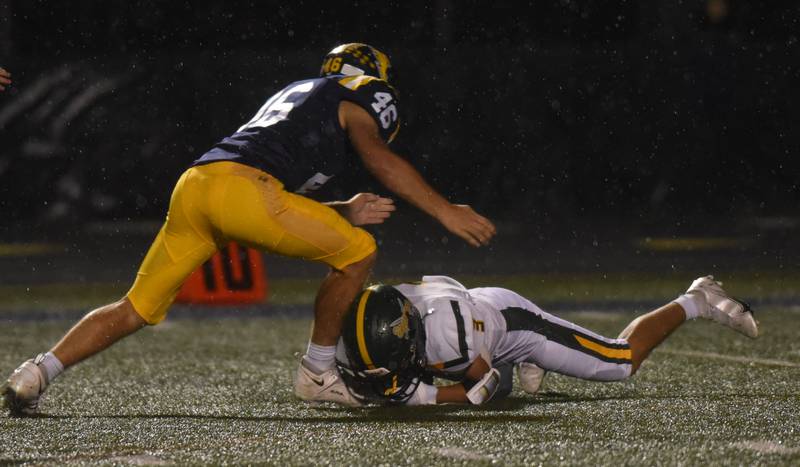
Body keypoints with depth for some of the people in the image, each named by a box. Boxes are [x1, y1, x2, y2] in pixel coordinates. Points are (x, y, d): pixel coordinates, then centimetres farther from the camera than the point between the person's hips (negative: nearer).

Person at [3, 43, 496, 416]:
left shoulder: (296, 93, 39)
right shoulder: (365, 94, 16)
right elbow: (378, 157, -5)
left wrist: (342, 213, 30)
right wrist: (444, 210, -6)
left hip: (194, 182, 8)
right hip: (242, 188, -8)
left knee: (135, 310, 14)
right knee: (358, 252, 9)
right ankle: (317, 373, 15)